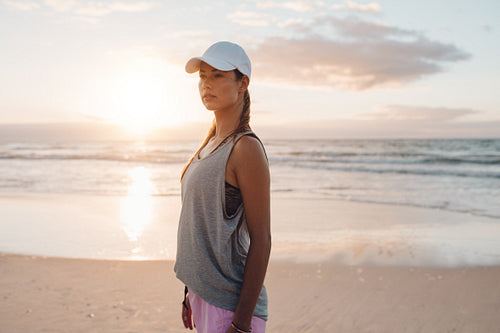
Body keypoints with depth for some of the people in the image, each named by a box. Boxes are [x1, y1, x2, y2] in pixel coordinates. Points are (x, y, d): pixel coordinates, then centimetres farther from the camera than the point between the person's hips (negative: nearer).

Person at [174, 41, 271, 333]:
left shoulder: (246, 148, -16)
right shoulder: (211, 143, 10)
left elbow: (261, 240, -18)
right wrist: (191, 293, 17)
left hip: (230, 304, -8)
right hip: (203, 294, 8)